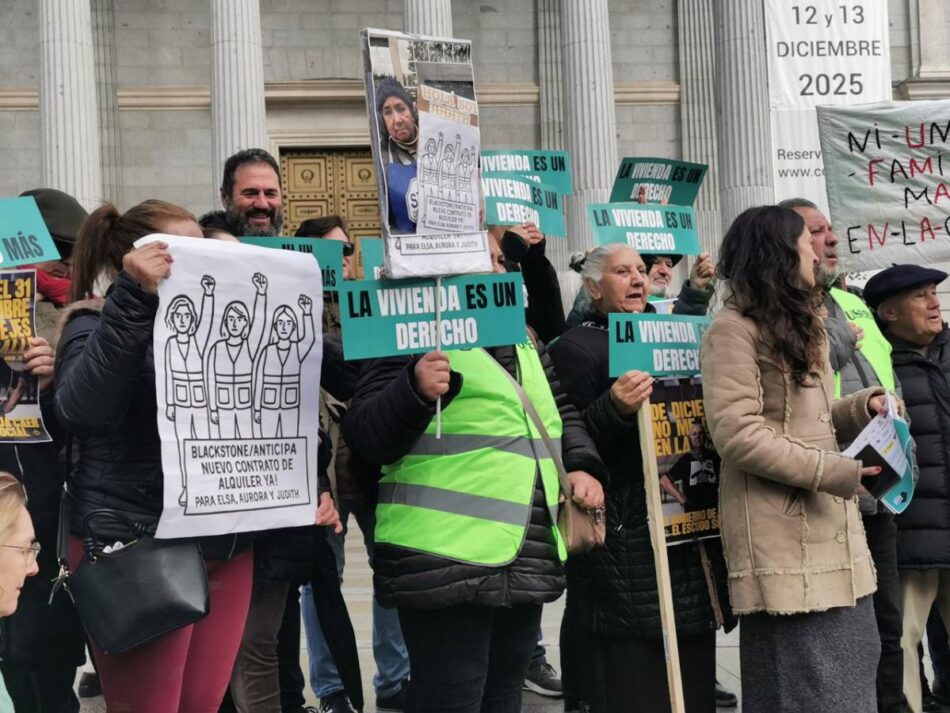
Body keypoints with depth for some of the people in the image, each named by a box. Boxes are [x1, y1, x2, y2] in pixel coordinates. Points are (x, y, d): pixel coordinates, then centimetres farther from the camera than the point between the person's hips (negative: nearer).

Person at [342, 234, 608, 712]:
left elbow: (561, 413, 28)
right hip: (449, 565, -8)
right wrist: (414, 391, -32)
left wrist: (582, 465, 8)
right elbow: (367, 438, -14)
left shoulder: (521, 340, 19)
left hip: (526, 563, 8)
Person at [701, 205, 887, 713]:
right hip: (783, 542, -9)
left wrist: (862, 408, 4)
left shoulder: (796, 327, 21)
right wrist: (831, 470, -19)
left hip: (831, 531, 9)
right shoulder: (733, 330, -10)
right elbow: (736, 435, -18)